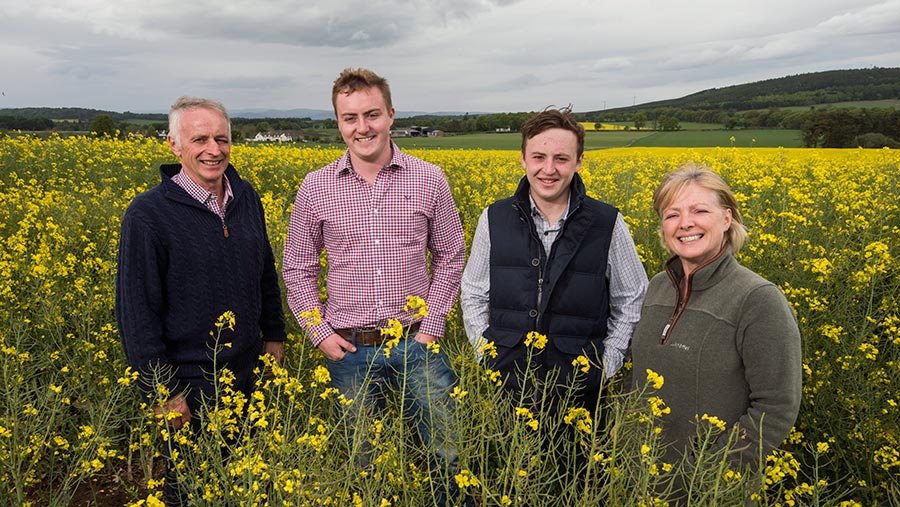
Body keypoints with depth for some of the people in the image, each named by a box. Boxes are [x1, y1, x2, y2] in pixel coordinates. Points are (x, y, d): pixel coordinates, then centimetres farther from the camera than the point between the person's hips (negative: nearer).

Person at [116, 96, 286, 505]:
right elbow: (136, 311, -16)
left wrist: (274, 334, 14)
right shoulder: (148, 215, -18)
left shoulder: (246, 198, 0)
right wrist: (162, 391, -15)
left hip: (248, 373, 5)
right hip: (190, 383, -5)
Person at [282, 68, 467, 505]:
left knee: (450, 455, 6)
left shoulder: (429, 180, -3)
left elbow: (450, 256, 5)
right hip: (349, 350, 1)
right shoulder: (316, 188, -1)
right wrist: (319, 333, -3)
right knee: (363, 461, 15)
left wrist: (431, 326, -3)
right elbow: (298, 268, 7)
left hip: (417, 343, 0)